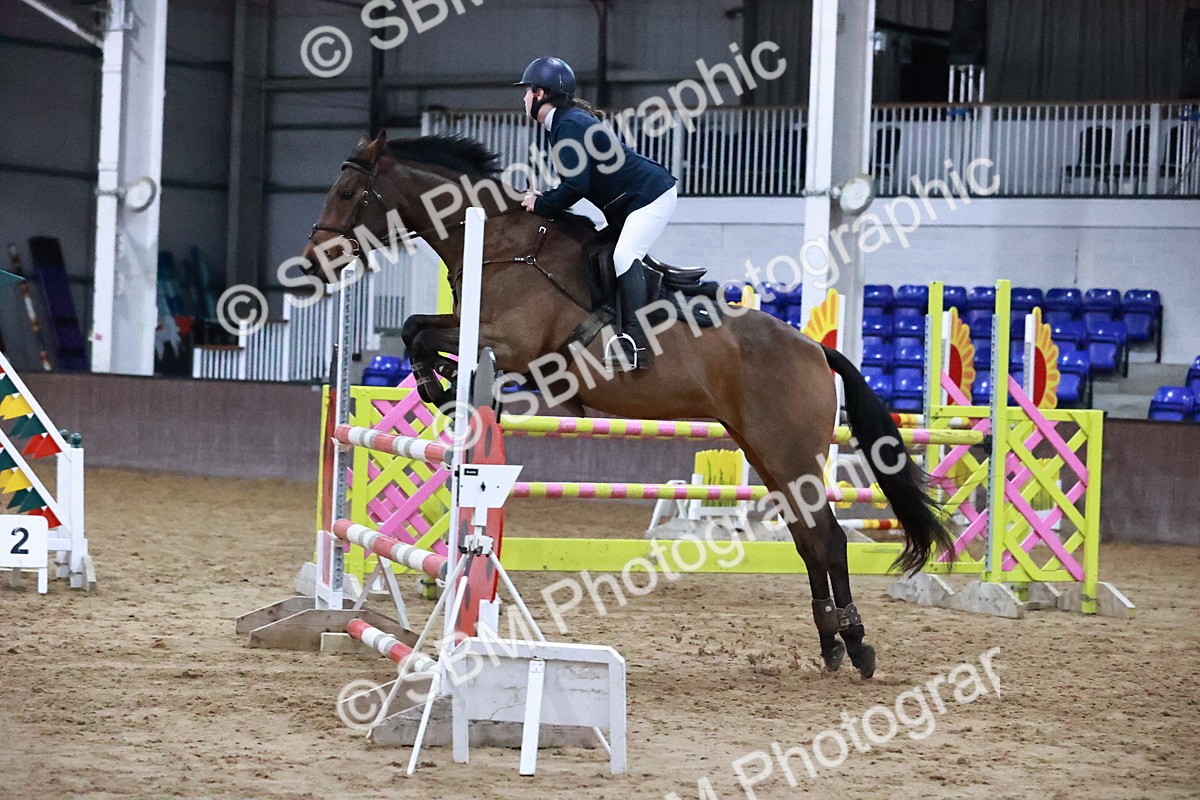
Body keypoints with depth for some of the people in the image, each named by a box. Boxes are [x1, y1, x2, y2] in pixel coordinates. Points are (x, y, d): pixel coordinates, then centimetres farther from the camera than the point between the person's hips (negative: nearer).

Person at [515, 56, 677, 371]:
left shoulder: (569, 124, -19)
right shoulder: (565, 122, 13)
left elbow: (575, 186, -26)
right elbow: (576, 183, 16)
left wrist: (542, 205, -12)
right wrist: (545, 199, 2)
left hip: (651, 195, -11)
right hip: (628, 203, 11)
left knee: (624, 258, -22)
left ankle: (634, 342, -31)